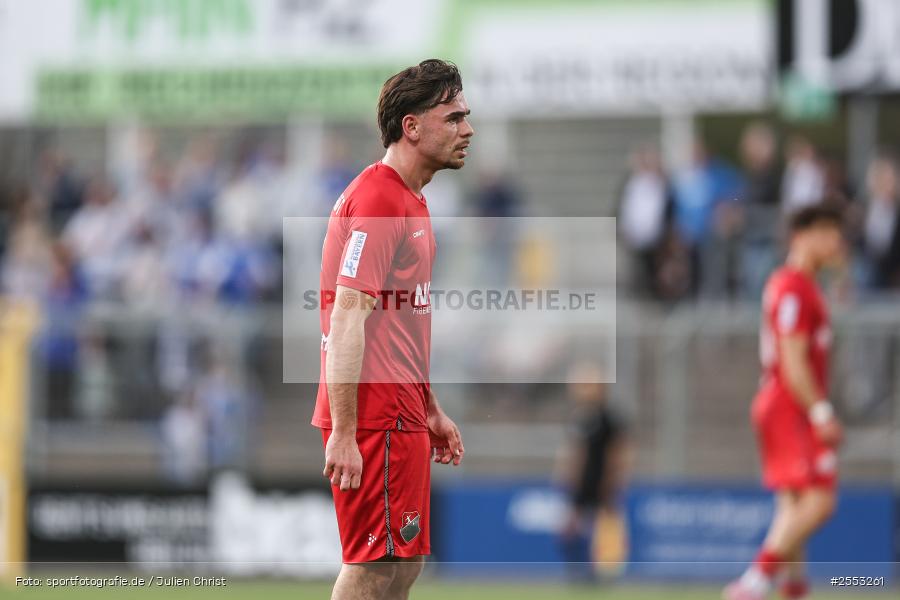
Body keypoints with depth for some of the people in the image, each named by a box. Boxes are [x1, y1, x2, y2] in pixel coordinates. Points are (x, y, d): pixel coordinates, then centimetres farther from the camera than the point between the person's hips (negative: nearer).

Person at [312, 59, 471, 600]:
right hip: (376, 420, -10)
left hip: (401, 417, 10)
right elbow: (346, 320, -21)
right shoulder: (377, 200, -16)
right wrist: (343, 433, -24)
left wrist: (431, 410, 25)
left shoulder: (409, 201, 16)